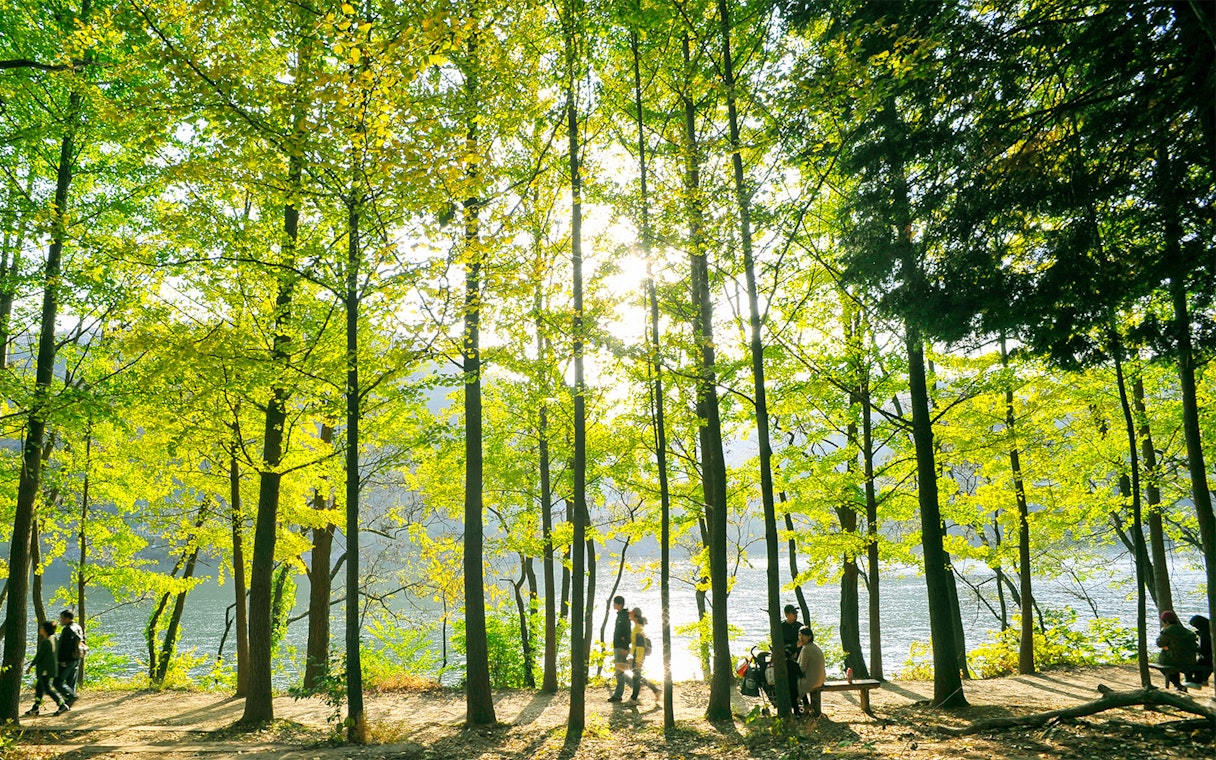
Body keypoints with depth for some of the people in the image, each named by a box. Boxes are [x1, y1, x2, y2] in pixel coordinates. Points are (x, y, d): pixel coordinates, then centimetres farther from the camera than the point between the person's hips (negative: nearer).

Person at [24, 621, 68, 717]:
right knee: (38, 687, 17)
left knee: (48, 689, -5)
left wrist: (30, 667, -4)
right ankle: (35, 708, 23)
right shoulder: (54, 639, 7)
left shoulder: (45, 642, -19)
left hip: (45, 670, -9)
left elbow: (38, 656, -15)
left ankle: (63, 705, -9)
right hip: (52, 668, 9)